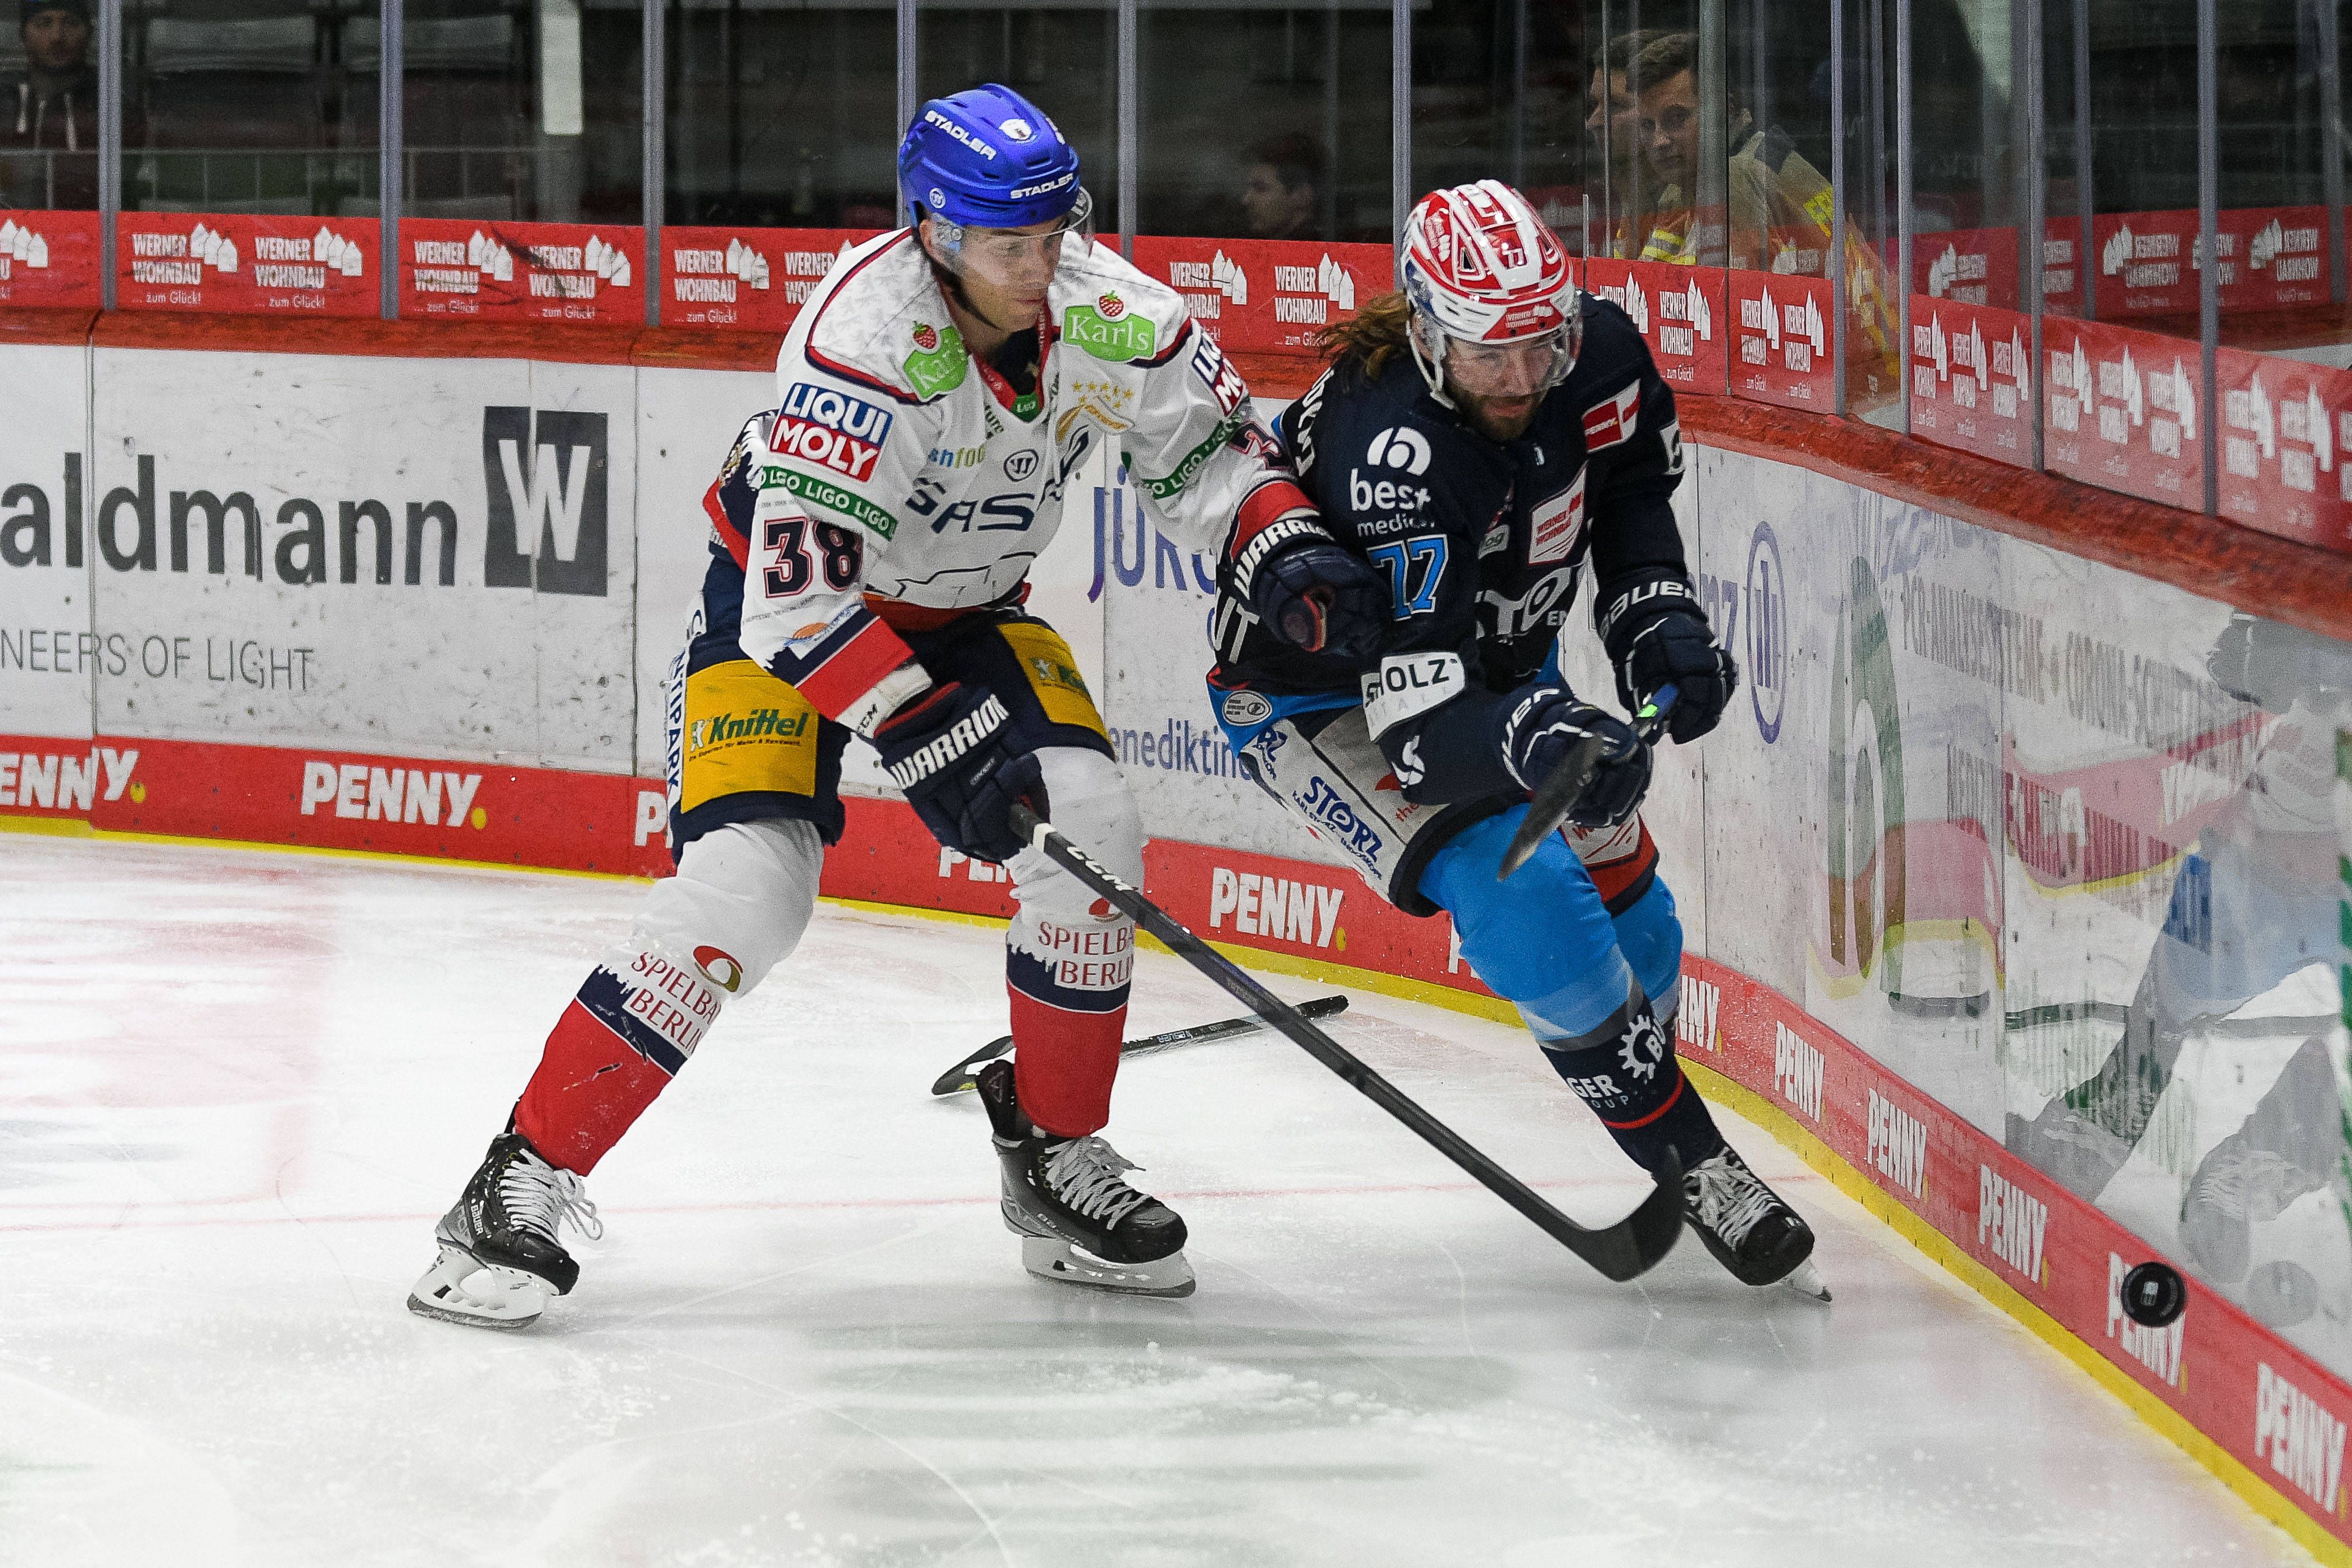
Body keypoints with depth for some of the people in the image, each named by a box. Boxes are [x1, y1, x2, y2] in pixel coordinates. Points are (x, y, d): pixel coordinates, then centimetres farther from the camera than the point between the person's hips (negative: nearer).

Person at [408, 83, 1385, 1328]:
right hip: (780, 603, -5)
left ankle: (1055, 1153, 3)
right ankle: (525, 1180, -14)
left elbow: (1207, 442, 1)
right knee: (745, 882, -22)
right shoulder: (867, 339, -34)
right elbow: (803, 595, -37)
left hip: (964, 611, 6)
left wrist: (1287, 554, -18)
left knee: (1087, 818, -15)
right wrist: (945, 741, -39)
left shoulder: (1104, 313, -17)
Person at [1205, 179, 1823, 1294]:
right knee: (1524, 898, -25)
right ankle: (1693, 1167, -13)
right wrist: (1538, 742, -60)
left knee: (1633, 926, 7)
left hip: (1497, 666, 7)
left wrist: (1655, 613, -9)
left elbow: (1630, 476, 5)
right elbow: (1421, 716, -43)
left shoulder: (1593, 354, -20)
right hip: (1324, 699, -7)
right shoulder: (1389, 455, -40)